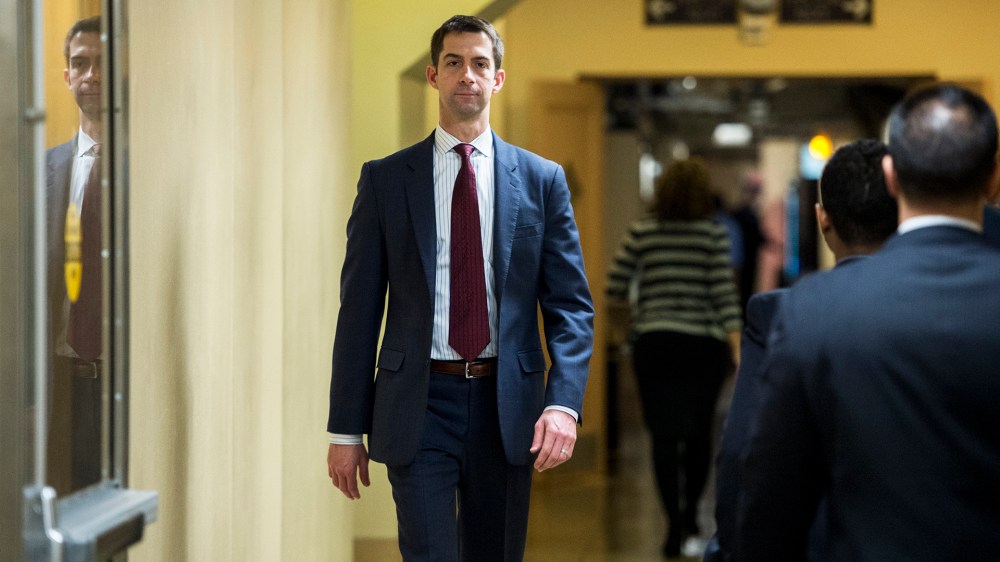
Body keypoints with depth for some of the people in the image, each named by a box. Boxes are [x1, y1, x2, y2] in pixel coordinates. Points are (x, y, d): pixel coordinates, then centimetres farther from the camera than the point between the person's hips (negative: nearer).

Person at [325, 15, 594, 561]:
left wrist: (563, 402, -13)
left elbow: (571, 305, 3)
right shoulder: (385, 178, 4)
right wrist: (346, 429, 0)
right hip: (419, 404, -1)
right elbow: (359, 309, 4)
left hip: (506, 408, 2)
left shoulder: (541, 180, 6)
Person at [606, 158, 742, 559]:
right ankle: (690, 517, 26)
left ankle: (675, 523, -11)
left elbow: (615, 288, 0)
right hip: (704, 345, 0)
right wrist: (736, 345, -10)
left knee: (665, 435, 0)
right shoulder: (714, 232, -3)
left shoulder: (641, 232, 0)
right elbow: (724, 292, -9)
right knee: (700, 431, 15)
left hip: (654, 343, 0)